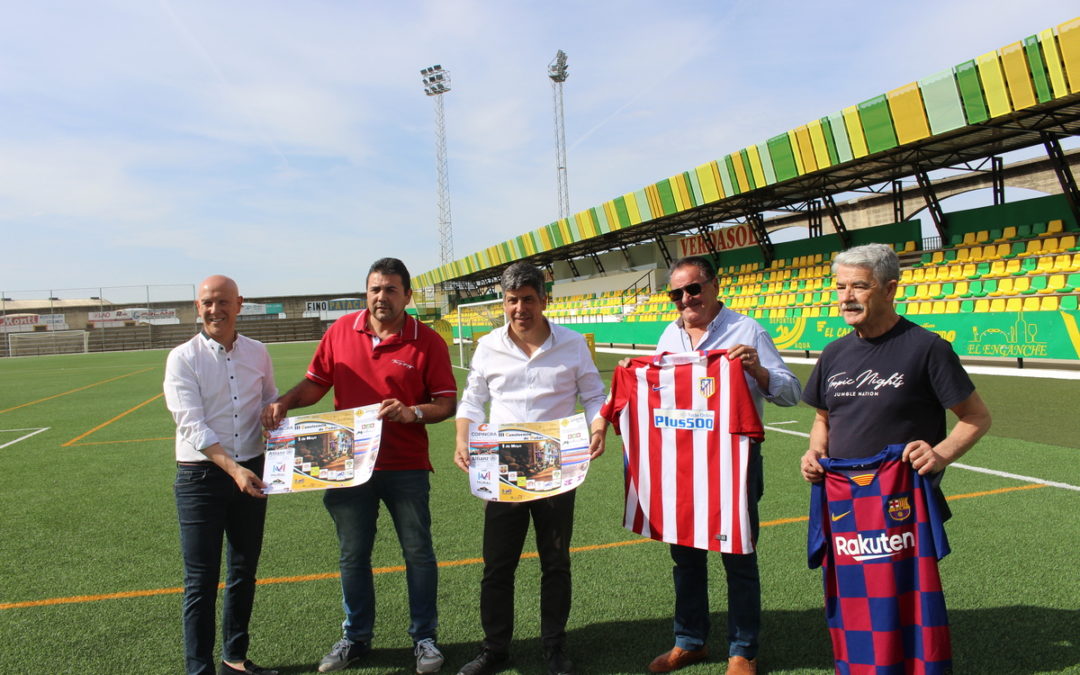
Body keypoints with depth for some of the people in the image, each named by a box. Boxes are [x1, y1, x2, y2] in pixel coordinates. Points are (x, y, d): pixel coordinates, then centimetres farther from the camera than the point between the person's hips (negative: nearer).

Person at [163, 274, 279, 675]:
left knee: (244, 571, 15)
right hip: (201, 477, -4)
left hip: (252, 473, 4)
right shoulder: (183, 359, -8)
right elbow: (192, 426, -16)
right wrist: (234, 469, -26)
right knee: (201, 581, 1)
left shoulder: (258, 354, 4)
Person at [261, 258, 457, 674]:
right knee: (353, 556, 15)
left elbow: (447, 403, -7)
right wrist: (283, 404, -8)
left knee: (418, 553, 8)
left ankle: (424, 637, 26)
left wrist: (411, 412, -24)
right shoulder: (342, 330, 1)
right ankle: (356, 636, 34)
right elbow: (316, 382, 9)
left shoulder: (427, 341, -7)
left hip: (406, 468, -2)